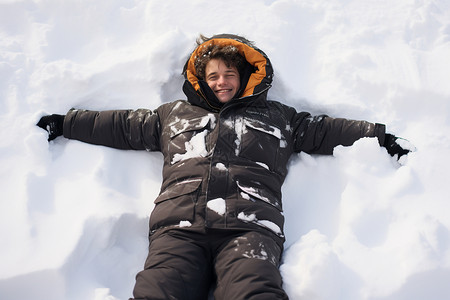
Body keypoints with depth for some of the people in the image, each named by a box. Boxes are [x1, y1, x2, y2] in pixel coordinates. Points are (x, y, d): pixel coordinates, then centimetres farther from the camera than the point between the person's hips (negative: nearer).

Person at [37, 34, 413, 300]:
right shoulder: (173, 114, 32)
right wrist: (65, 123, 38)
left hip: (249, 227, -1)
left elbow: (325, 129, 30)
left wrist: (377, 135, 23)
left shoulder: (276, 116, 29)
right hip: (178, 227, 2)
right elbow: (119, 124, 36)